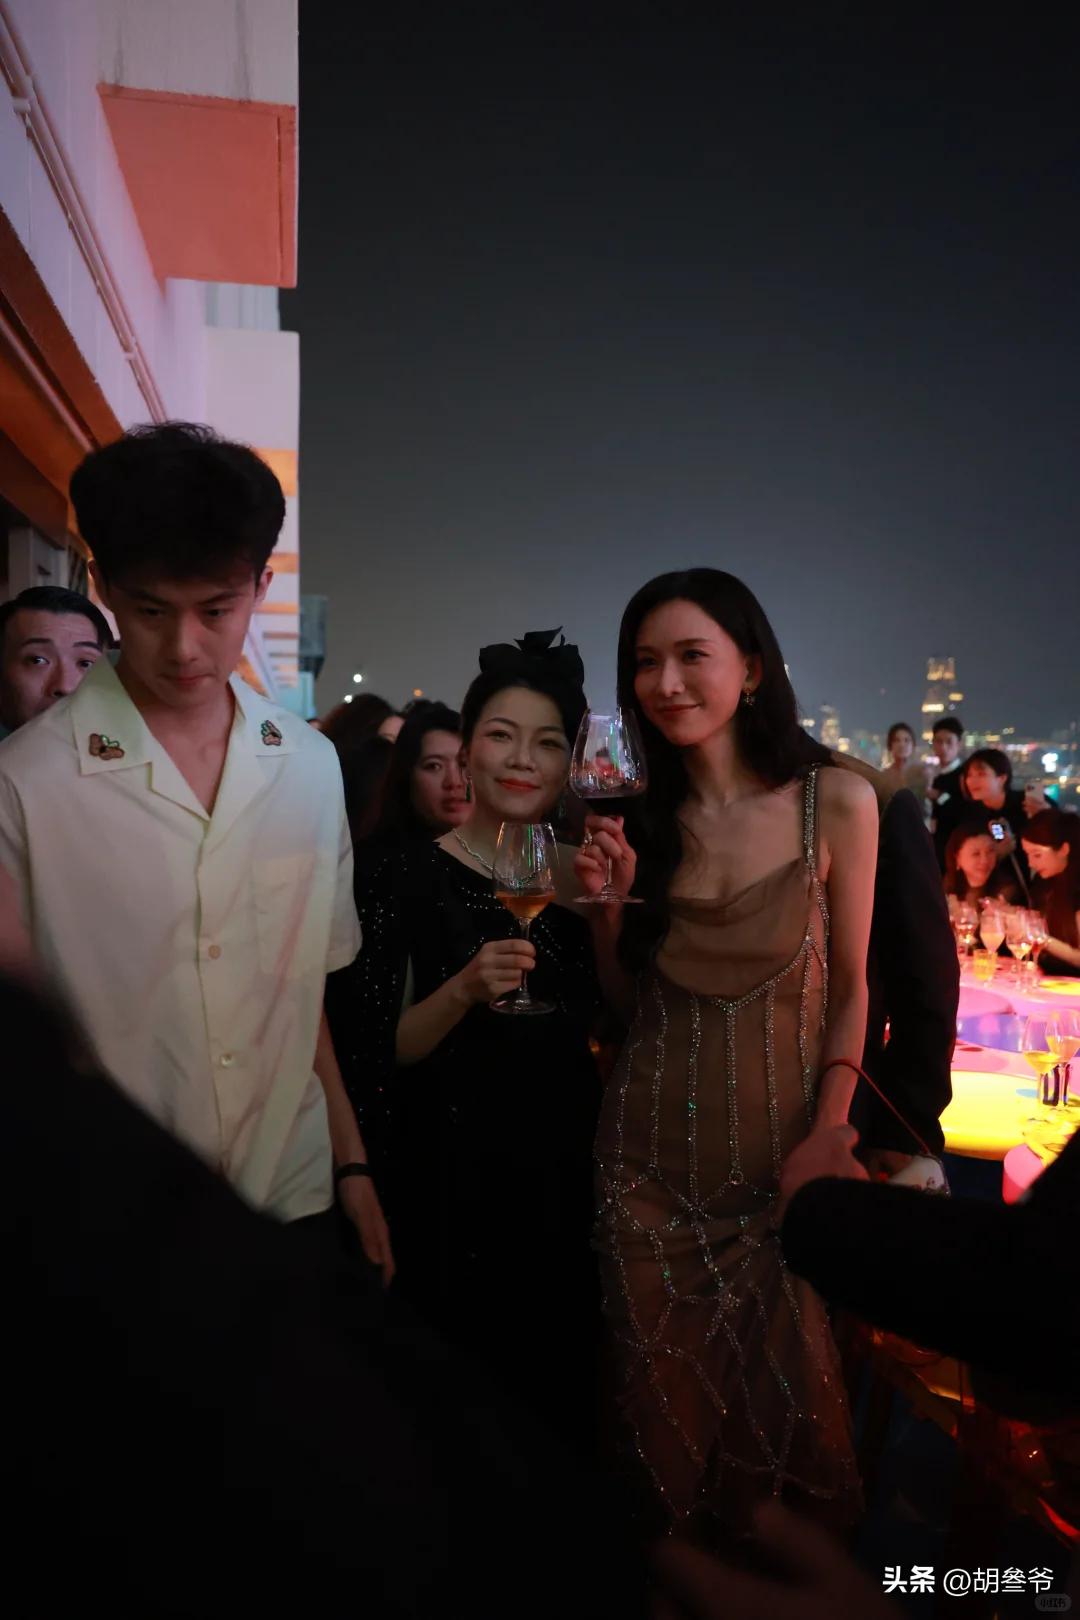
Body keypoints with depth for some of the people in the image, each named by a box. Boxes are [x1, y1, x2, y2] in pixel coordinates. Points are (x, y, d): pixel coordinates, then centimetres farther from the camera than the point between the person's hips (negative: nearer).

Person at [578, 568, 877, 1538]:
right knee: (667, 1378, 14)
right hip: (651, 1146, 2)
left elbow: (849, 988, -1)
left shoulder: (835, 803, -9)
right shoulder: (638, 818, -1)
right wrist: (606, 904, -12)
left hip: (779, 1138, -2)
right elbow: (625, 996, 5)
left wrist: (828, 1138, -8)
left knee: (786, 1375, 13)